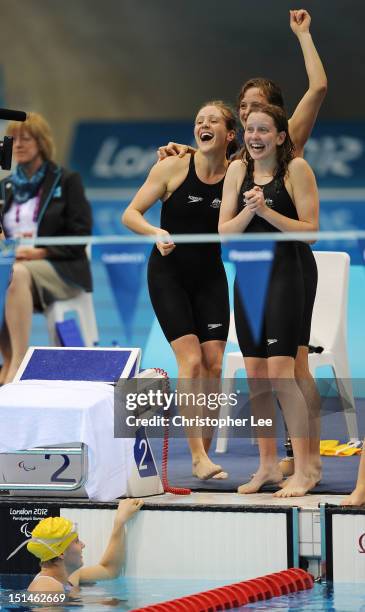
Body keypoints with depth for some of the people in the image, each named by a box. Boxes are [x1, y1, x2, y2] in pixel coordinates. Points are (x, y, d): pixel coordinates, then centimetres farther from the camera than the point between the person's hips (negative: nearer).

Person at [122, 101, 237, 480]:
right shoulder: (173, 168, -11)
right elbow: (130, 214, -8)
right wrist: (157, 233, -25)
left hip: (210, 275, 3)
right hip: (169, 274, -3)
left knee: (213, 364, -3)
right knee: (191, 360, -14)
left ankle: (204, 453, 10)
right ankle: (198, 458, -15)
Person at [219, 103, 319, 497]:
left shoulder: (296, 169, -6)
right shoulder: (238, 169, 8)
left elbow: (311, 229, -10)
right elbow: (224, 231, 5)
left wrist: (268, 212, -19)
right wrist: (248, 210, -13)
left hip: (283, 276, -6)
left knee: (280, 373, -13)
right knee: (254, 376, 8)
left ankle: (304, 471, -9)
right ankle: (267, 466, 18)